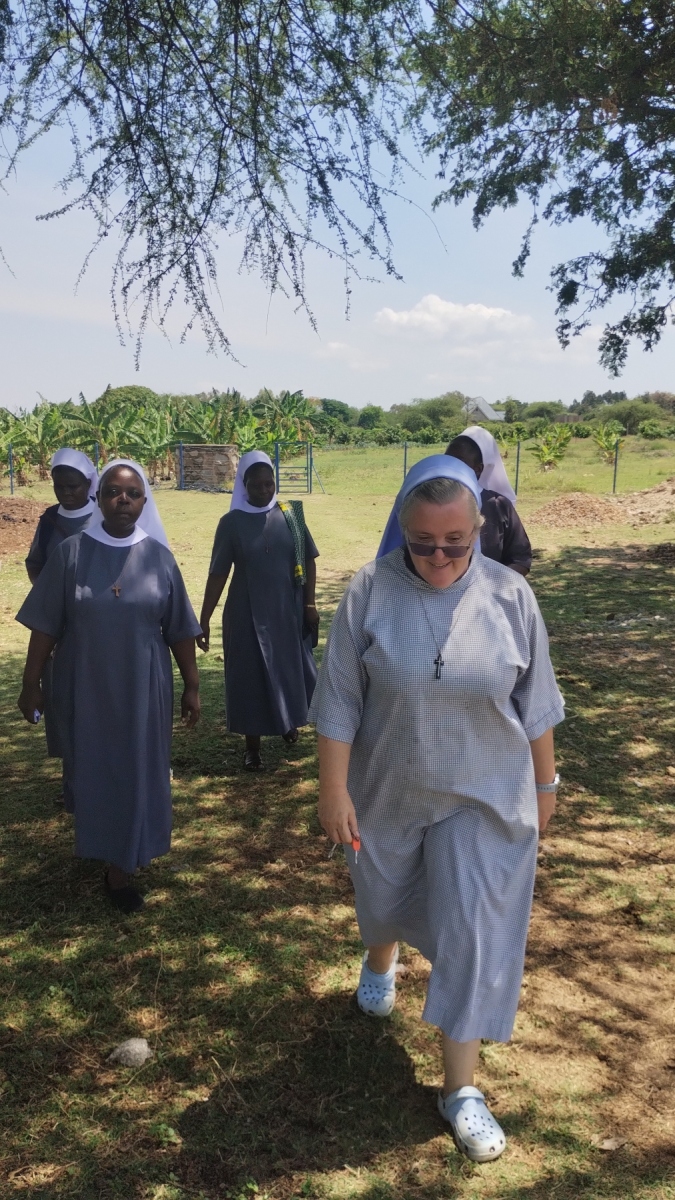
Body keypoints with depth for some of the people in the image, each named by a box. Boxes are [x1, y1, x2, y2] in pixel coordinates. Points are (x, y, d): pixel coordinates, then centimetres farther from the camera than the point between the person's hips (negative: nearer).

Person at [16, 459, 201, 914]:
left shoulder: (159, 557, -3)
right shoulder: (70, 553, -6)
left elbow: (180, 630, 0)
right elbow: (45, 625, -3)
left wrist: (192, 685, 1)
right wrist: (31, 683, -4)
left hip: (144, 687, 0)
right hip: (86, 687, 0)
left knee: (137, 770, 7)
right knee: (93, 768, 13)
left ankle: (121, 865, 24)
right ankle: (115, 859, 38)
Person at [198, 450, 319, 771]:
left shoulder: (290, 516, -1)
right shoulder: (232, 522, -6)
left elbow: (308, 560, 5)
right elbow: (217, 573, -4)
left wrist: (309, 603, -1)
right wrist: (204, 619, -6)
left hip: (288, 612, 2)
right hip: (247, 615, -2)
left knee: (290, 670, 14)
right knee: (250, 678, 4)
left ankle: (289, 722, 42)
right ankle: (252, 747, 17)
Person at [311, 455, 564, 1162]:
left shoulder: (510, 595, -11)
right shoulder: (370, 592, -15)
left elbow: (534, 701, -1)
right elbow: (339, 699, -11)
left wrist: (544, 783, 5)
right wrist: (334, 788, -11)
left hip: (484, 799, 0)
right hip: (388, 792, 1)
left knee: (474, 933, 2)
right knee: (383, 897, 23)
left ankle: (460, 1087, 19)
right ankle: (381, 960, 60)